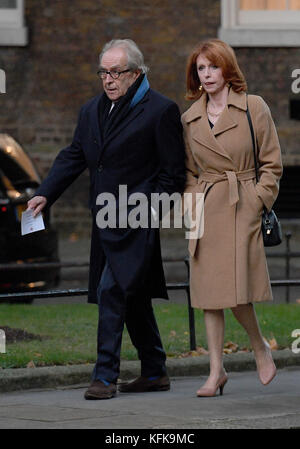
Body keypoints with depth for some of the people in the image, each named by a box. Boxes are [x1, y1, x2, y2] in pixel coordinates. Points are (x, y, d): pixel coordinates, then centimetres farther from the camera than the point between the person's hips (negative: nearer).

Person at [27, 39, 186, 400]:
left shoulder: (161, 111, -7)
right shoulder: (92, 111, 14)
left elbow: (173, 173, -6)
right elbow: (73, 158, 14)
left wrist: (151, 212, -13)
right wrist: (45, 194, 1)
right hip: (106, 221, 7)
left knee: (112, 292, -14)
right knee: (133, 297, 13)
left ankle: (105, 376, -12)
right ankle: (154, 373, 22)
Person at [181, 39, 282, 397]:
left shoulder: (254, 108, 0)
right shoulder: (190, 119, 10)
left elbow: (272, 164, 2)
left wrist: (257, 202, -6)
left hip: (243, 208, -4)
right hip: (206, 212, 4)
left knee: (236, 290, -12)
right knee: (208, 291, 1)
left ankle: (260, 347, 15)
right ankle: (216, 372, 7)